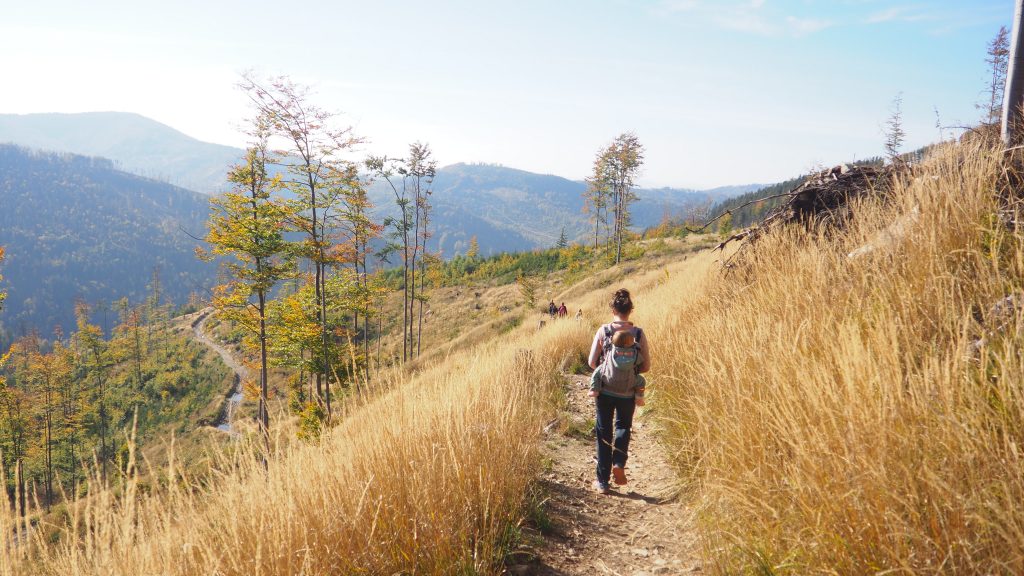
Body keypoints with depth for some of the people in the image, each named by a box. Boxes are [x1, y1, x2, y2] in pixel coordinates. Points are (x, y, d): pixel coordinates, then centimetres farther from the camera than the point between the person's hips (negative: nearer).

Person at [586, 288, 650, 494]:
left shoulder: (603, 331, -10)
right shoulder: (639, 333, -7)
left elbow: (592, 362, -7)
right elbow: (646, 366, -3)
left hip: (604, 391, -1)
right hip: (628, 393, 1)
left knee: (603, 431, 12)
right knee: (623, 426, 24)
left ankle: (602, 481, 15)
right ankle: (619, 463, 0)